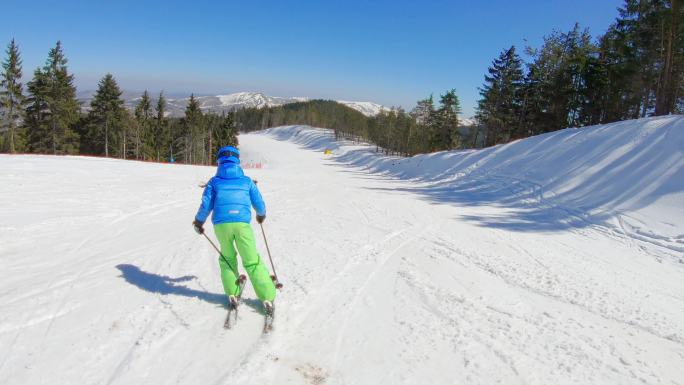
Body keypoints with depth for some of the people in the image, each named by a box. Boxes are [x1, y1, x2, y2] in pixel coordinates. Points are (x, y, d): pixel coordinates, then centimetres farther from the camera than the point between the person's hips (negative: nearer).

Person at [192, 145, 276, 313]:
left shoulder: (214, 181, 13)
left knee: (227, 258, 23)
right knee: (252, 261, 5)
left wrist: (199, 221, 26)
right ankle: (267, 297, -1)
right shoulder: (246, 181, 14)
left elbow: (206, 204, 8)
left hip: (221, 224, 1)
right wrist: (261, 214, 38)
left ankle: (232, 293, 16)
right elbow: (259, 204, 16)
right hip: (242, 223, 0)